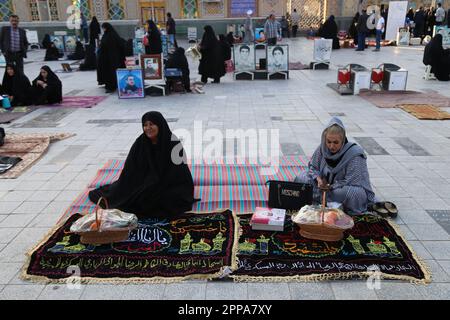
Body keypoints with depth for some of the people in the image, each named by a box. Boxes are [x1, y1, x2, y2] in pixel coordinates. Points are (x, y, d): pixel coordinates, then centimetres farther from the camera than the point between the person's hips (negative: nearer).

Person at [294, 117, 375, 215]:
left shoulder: (355, 154, -25)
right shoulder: (323, 148, -10)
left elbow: (350, 182, -24)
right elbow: (313, 166, 3)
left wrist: (330, 186, -27)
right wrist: (318, 179, -17)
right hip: (328, 184, 5)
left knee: (351, 193, -41)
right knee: (301, 178, -9)